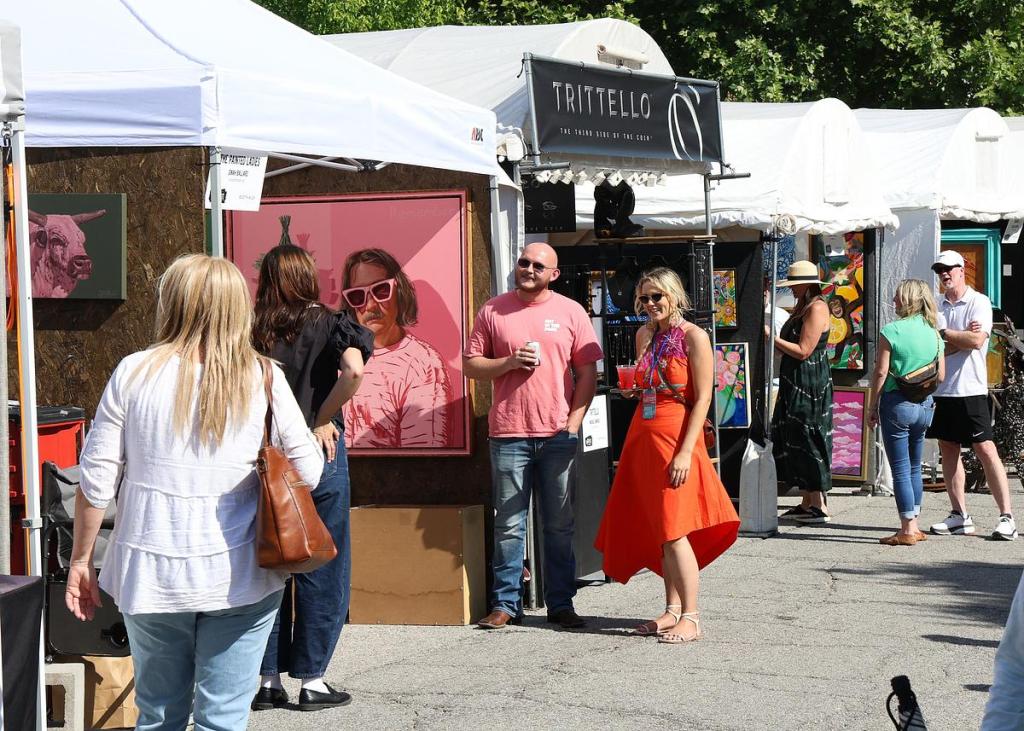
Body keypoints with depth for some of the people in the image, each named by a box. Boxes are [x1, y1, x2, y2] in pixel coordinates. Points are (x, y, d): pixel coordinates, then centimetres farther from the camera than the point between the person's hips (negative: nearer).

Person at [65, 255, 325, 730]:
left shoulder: (135, 373, -3)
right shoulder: (263, 379, -4)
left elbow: (96, 481, -1)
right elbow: (308, 473, -1)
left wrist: (81, 560, 10)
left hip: (149, 577, 1)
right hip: (237, 579, -1)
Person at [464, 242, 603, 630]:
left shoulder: (570, 312, 6)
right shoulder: (493, 311, 7)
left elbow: (587, 372, 6)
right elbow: (471, 365, 7)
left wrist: (574, 421, -4)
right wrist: (510, 362, -11)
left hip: (558, 434, 0)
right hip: (509, 435, 0)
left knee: (559, 525, 5)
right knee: (509, 525, 2)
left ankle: (561, 602, 11)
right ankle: (505, 602, 8)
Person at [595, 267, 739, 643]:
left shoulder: (693, 337, -8)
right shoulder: (645, 336, 13)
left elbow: (702, 398, -12)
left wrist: (685, 452, -19)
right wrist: (633, 389, 1)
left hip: (676, 435, -7)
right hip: (643, 435, 7)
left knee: (673, 530, -10)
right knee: (657, 530, 8)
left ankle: (690, 618, -7)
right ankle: (672, 610, 15)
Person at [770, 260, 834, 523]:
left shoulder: (817, 308, -15)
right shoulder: (800, 307, 16)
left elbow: (803, 351, -20)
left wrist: (773, 338, -15)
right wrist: (774, 340, 2)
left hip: (810, 385, -10)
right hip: (795, 383, 10)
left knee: (808, 442, -7)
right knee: (794, 442, 11)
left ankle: (819, 506, -4)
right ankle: (806, 502, 16)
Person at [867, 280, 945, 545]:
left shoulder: (892, 331, -12)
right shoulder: (934, 334, 4)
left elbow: (881, 373, -12)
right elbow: (941, 375, 6)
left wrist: (872, 407, -3)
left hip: (897, 403, -6)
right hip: (925, 405, 6)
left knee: (901, 469, -1)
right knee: (915, 467, 16)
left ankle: (907, 529, -2)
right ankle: (913, 525, 20)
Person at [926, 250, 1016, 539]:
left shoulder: (978, 302, -3)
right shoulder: (936, 306, 12)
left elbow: (977, 340, -16)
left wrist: (943, 333, -8)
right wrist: (961, 337, -11)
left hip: (970, 389, -6)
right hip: (941, 388, 6)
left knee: (985, 450, -8)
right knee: (948, 450, 7)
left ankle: (1006, 517, -8)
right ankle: (960, 516, 14)